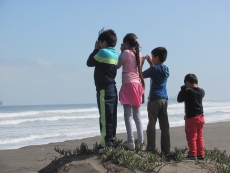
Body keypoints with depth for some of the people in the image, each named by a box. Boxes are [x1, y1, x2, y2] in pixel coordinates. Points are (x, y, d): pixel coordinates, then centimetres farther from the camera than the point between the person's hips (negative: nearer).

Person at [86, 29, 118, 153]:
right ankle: (110, 141, 17)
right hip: (112, 88, 8)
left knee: (105, 116, -7)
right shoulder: (115, 55, 12)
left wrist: (96, 49, 8)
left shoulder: (103, 52, -12)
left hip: (104, 89, -8)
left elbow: (89, 62, -2)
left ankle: (106, 143, -7)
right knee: (111, 117, 11)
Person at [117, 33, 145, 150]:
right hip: (138, 85, 7)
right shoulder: (138, 54, 11)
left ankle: (130, 142, -11)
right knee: (137, 115, 10)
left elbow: (117, 65, -2)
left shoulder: (126, 53, -8)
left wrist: (121, 51, 4)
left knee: (128, 115, -6)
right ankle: (140, 141, 8)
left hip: (128, 84, -7)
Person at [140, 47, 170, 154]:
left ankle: (151, 148, -4)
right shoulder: (166, 69, 10)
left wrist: (141, 63, 3)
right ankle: (166, 150, 7)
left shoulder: (154, 69, -11)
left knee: (151, 124, -2)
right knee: (165, 126, 6)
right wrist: (151, 64, 23)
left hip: (154, 99, -6)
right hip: (164, 99, 6)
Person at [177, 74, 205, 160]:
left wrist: (183, 89, 3)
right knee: (199, 137, 13)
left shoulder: (187, 91, -15)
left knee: (192, 137, 0)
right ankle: (201, 154, 15)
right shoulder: (201, 91, 4)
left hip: (191, 118, -7)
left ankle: (193, 154, 0)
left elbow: (179, 99, -5)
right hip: (201, 117, 7)